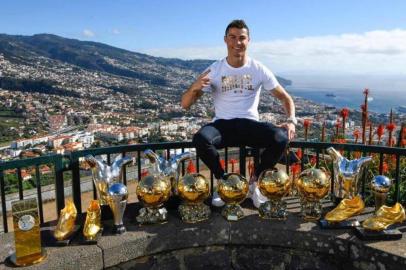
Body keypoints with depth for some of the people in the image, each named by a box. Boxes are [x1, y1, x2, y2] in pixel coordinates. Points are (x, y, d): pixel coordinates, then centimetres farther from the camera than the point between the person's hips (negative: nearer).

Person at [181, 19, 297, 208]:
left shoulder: (259, 70, 2)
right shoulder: (214, 70, -1)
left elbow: (285, 97, 8)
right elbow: (185, 105, -3)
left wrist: (291, 121, -12)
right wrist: (194, 88, -26)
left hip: (250, 124, 1)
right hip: (222, 125, 0)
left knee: (281, 138, -29)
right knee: (200, 139, -34)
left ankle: (255, 181, -2)